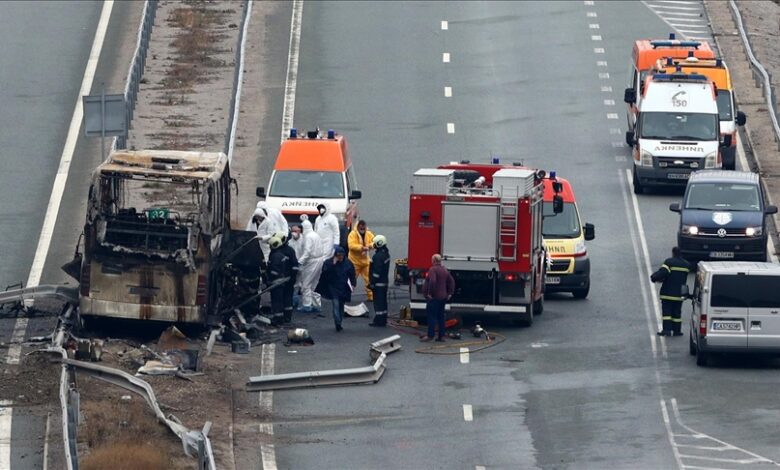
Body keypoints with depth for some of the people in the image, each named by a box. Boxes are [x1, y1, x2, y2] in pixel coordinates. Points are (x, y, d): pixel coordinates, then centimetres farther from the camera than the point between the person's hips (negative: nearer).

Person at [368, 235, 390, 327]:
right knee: (383, 301, 15)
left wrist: (373, 283, -19)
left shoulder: (378, 256, -21)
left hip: (378, 283, -10)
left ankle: (379, 320, -3)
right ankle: (383, 320, 21)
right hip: (384, 282, 10)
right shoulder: (386, 254, 11)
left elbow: (377, 271, -23)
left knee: (378, 302, -5)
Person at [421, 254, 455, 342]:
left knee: (432, 316, -5)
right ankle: (441, 336, 12)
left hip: (433, 298, -8)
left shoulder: (433, 269, -15)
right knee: (440, 316, 12)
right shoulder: (445, 270, 12)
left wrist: (429, 293, -22)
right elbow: (451, 281, 15)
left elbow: (432, 281, -28)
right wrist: (450, 293, 17)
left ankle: (430, 335, -6)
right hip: (443, 297, 8)